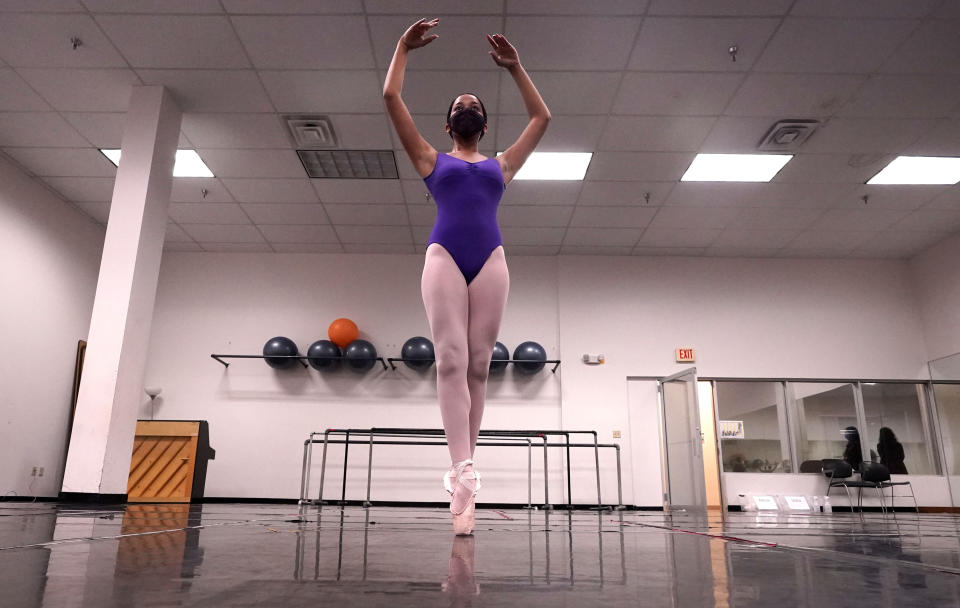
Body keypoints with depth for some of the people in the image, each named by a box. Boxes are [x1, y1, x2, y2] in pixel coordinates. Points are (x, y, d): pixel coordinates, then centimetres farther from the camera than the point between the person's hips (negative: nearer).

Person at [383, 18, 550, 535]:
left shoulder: (501, 165, 27)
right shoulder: (431, 160, 22)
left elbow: (541, 117, 32)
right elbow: (391, 98, 20)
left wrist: (514, 67, 35)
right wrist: (404, 47, 27)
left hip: (490, 261, 2)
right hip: (444, 257, -2)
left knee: (478, 365, -4)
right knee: (451, 360, -16)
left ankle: (460, 469, 3)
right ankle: (463, 471, -24)